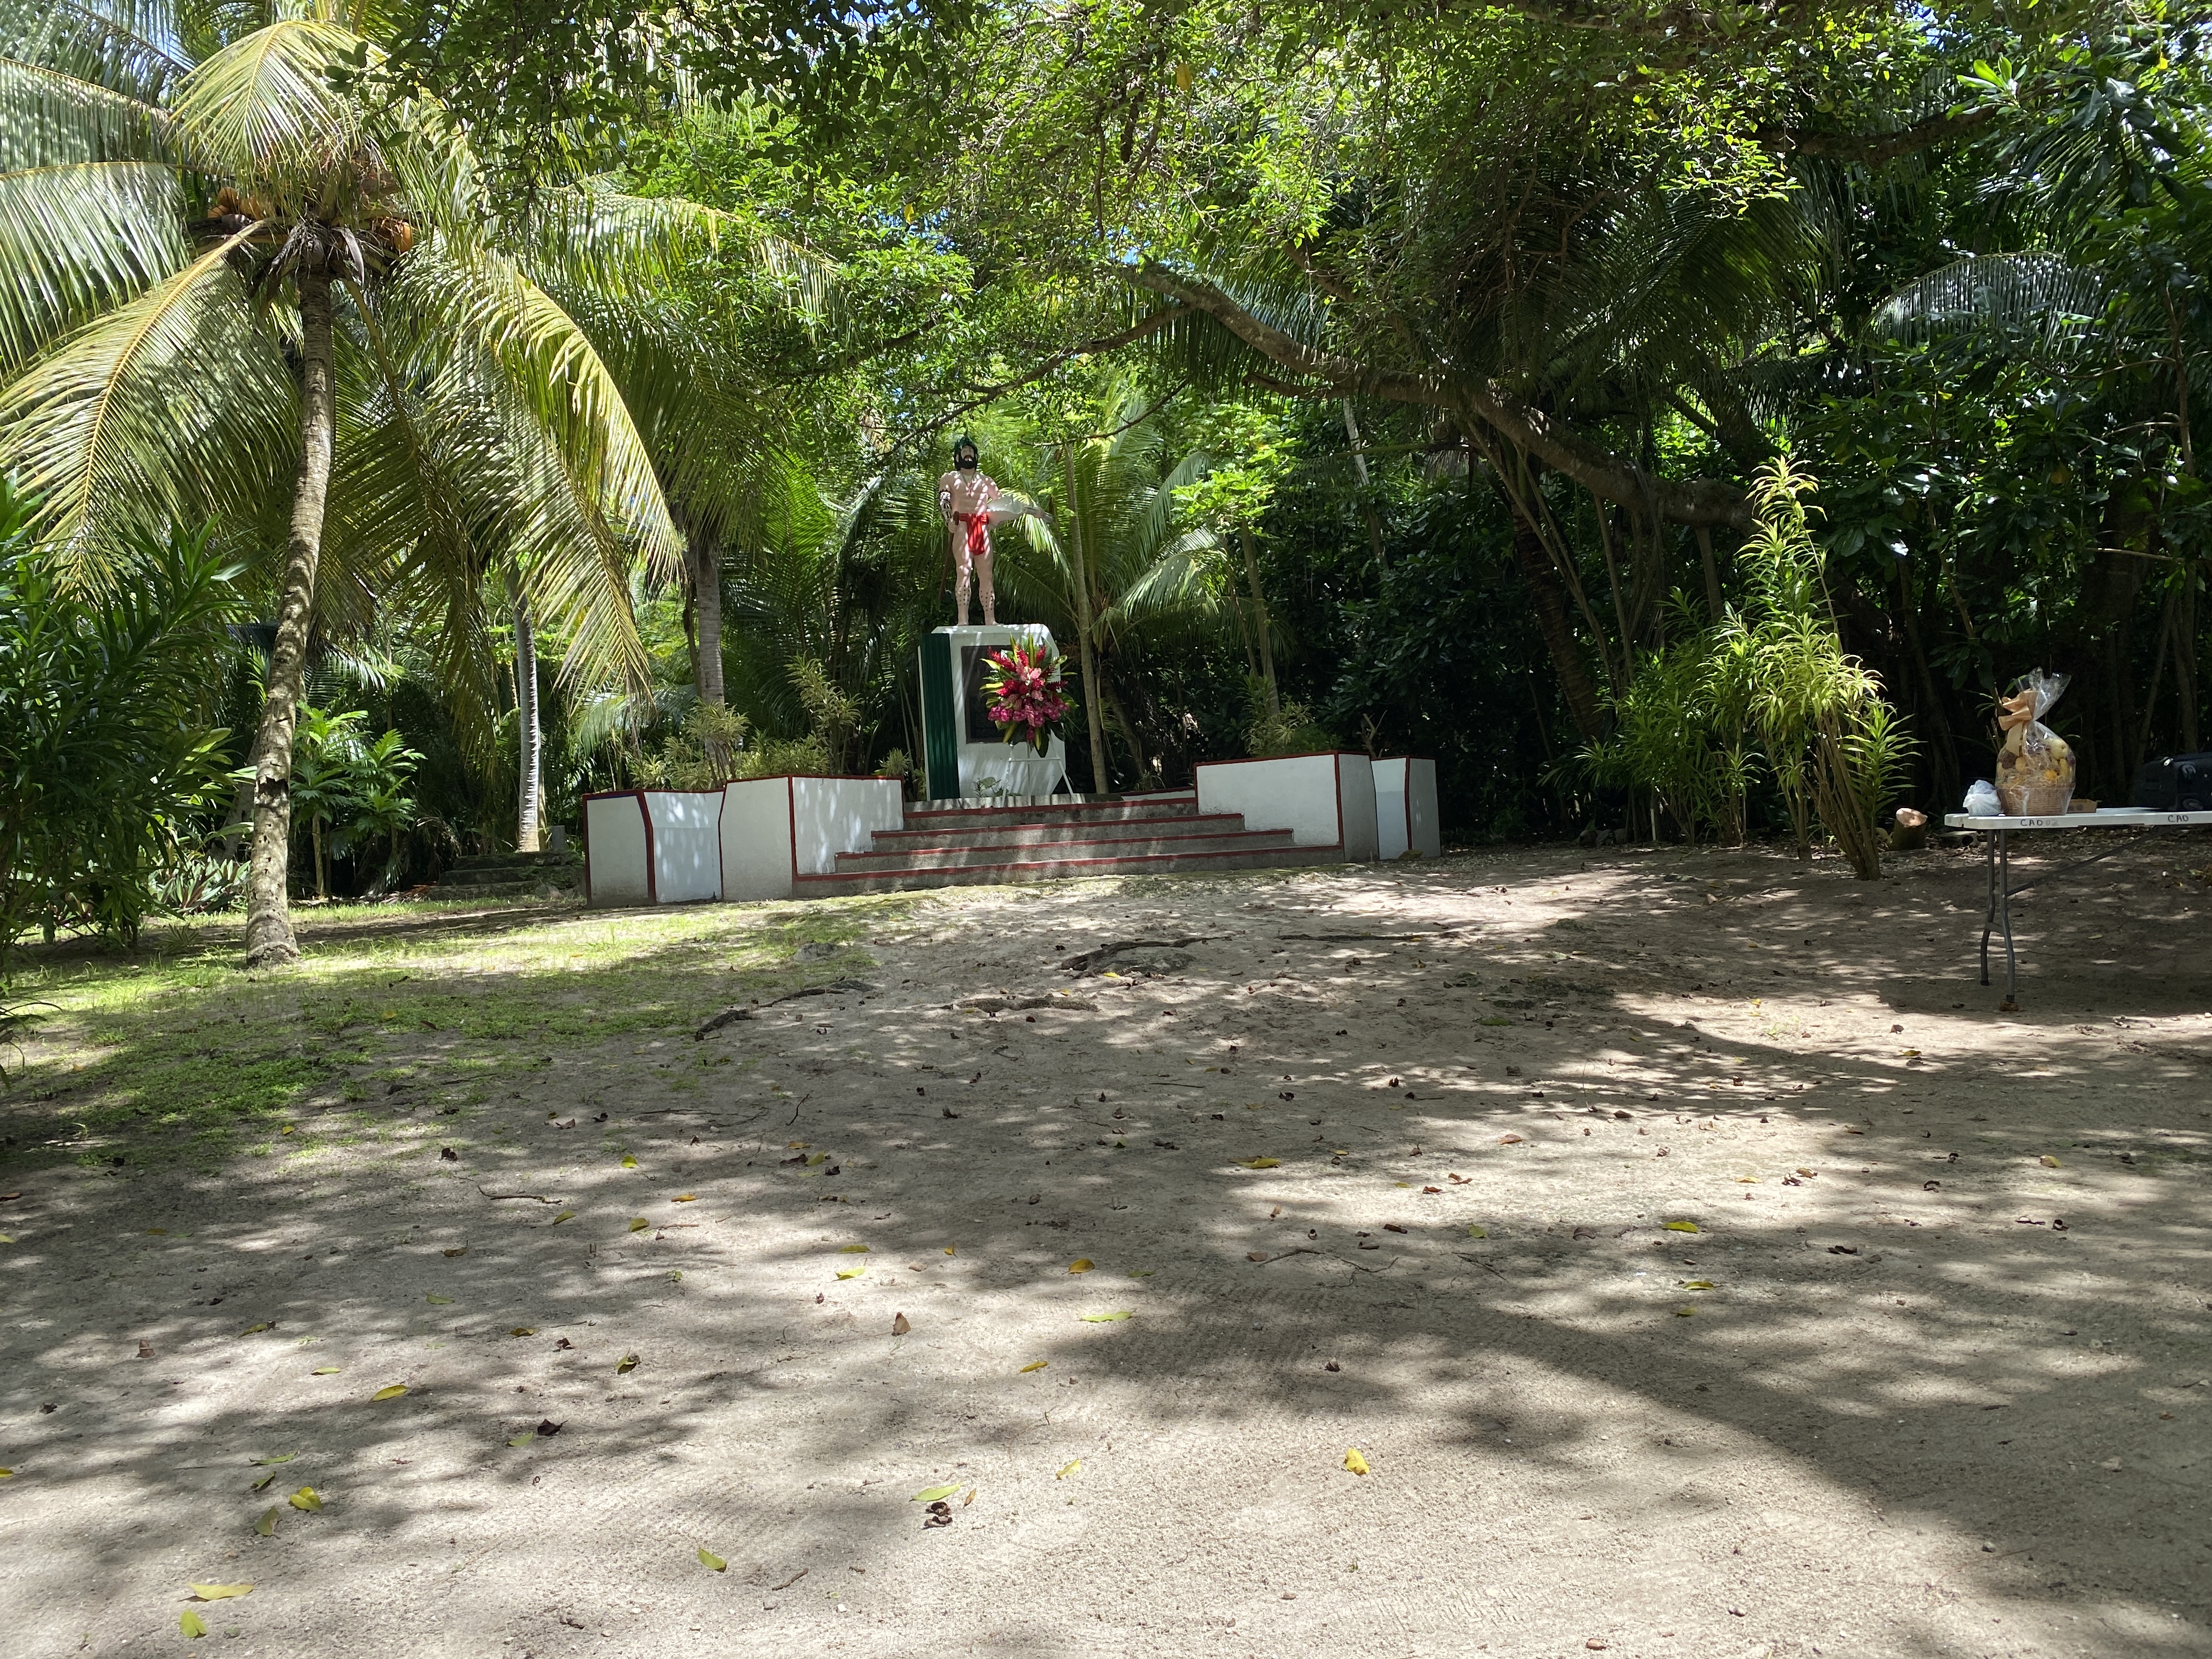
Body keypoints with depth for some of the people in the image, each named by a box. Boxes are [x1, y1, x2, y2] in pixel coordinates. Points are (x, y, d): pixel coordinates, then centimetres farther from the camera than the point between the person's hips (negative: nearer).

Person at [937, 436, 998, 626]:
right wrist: (948, 519, -15)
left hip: (983, 528, 4)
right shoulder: (950, 478, 16)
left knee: (986, 574, 0)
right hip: (962, 526, -4)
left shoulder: (985, 480, 26)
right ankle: (963, 620, -25)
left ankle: (990, 620, 3)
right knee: (964, 569, -18)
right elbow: (942, 500, 2)